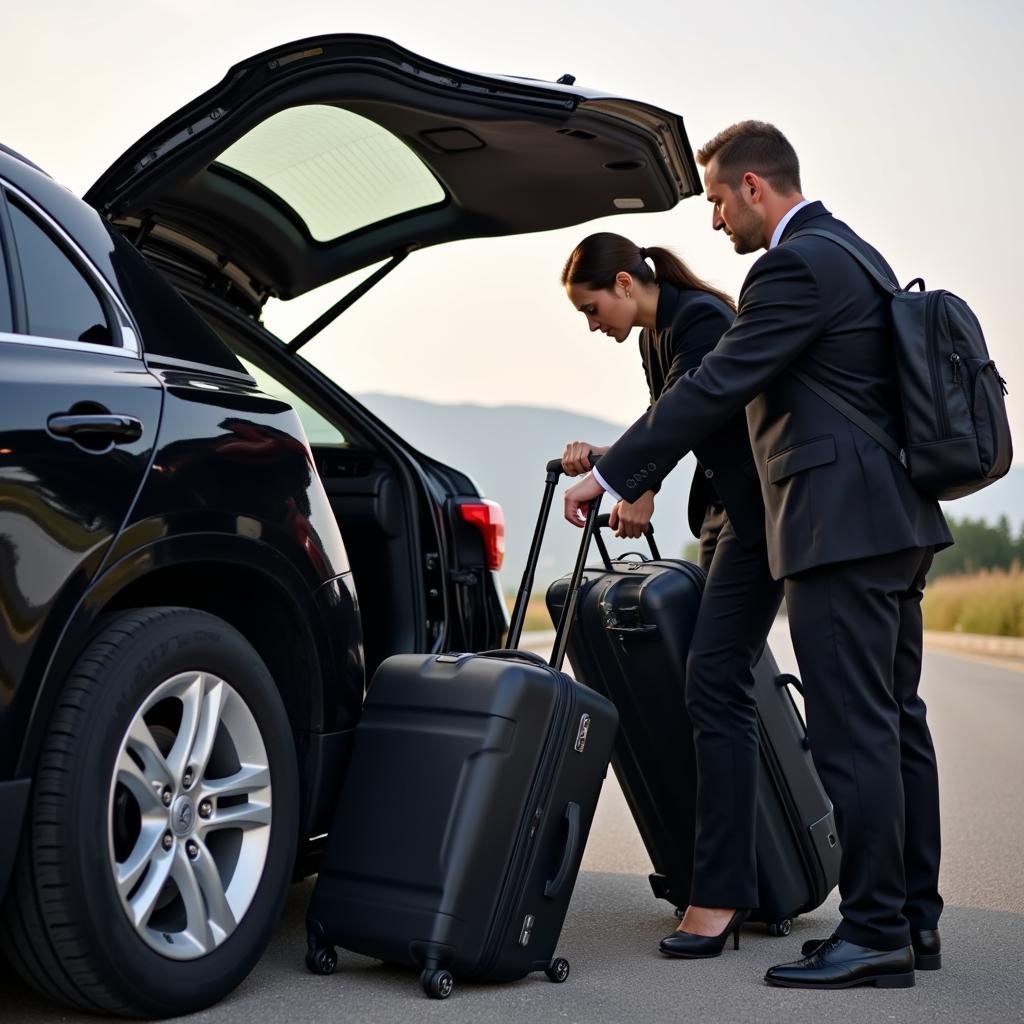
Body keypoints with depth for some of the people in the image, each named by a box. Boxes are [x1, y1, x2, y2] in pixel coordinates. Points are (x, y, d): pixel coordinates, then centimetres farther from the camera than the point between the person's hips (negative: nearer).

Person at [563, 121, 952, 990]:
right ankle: (913, 918, 20)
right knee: (893, 723, 13)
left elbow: (715, 388, -15)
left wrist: (612, 475, -8)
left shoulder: (796, 266, -12)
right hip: (895, 524, 11)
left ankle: (875, 935, -3)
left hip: (843, 527, -11)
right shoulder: (851, 255, 20)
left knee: (854, 731, -7)